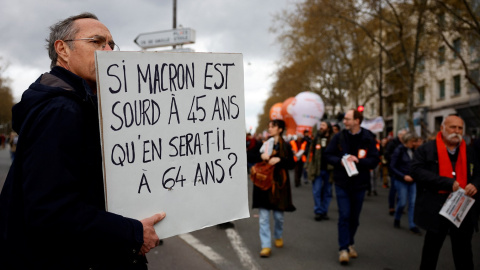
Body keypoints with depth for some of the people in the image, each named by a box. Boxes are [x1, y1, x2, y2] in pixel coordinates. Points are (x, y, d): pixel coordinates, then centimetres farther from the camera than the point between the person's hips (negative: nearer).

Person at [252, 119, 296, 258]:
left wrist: (279, 159, -16)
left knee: (279, 215, 10)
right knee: (263, 217, -5)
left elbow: (292, 164, -1)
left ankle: (278, 236, 38)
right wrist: (261, 156, -10)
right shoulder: (263, 144, 8)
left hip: (278, 184, -1)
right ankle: (266, 246, -2)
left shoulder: (285, 146, 3)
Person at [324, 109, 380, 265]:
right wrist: (340, 161, -17)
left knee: (354, 216, 13)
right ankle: (343, 248, 0)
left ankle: (350, 244, 32)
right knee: (344, 215, -6)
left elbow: (374, 161, -8)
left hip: (359, 183, 1)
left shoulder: (368, 139, -6)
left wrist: (357, 160, -23)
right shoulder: (339, 137, -4)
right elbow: (328, 155, 1)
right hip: (342, 183, -1)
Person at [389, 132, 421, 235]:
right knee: (402, 202, -1)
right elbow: (392, 167, -10)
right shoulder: (399, 150, -9)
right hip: (401, 181, -5)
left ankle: (412, 225, 7)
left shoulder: (413, 151, 6)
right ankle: (396, 219, 26)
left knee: (413, 202, 1)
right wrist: (404, 176, -17)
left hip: (412, 181, 5)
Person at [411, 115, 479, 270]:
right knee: (431, 249, 11)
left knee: (463, 251, 12)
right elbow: (417, 171, -16)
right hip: (436, 209, -3)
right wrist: (448, 183, -21)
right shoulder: (426, 150, -4)